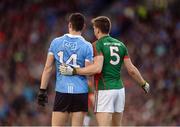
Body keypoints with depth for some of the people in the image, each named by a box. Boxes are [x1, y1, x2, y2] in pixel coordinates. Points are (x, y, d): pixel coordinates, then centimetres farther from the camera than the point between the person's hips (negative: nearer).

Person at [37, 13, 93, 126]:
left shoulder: (56, 42, 3)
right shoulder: (87, 46, -3)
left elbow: (48, 68, 4)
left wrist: (42, 91, 8)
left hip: (62, 91, 1)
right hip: (80, 91, -1)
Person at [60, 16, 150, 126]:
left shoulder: (98, 45, -7)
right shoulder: (120, 45, 12)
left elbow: (97, 68, -21)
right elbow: (131, 69, 10)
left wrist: (73, 71, -21)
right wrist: (144, 84, 25)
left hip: (104, 90, -7)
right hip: (119, 89, 7)